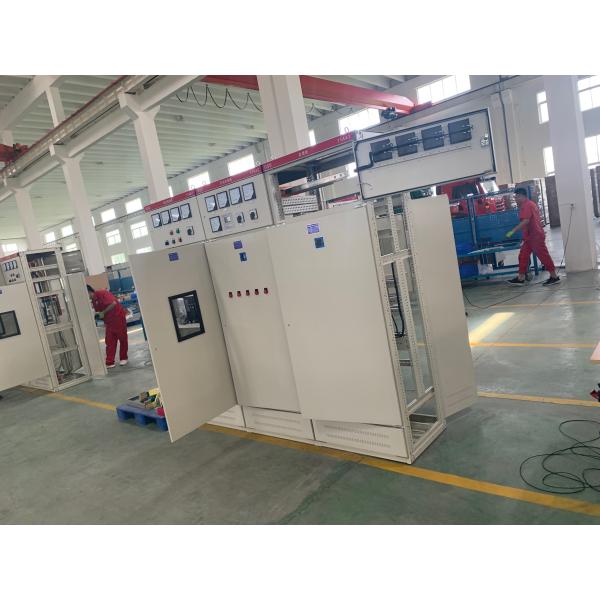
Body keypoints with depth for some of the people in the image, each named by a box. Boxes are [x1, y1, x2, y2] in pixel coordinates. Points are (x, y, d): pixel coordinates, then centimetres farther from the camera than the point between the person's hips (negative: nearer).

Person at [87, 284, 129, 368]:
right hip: (108, 321, 8)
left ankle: (123, 358, 19)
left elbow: (113, 303, -30)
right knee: (110, 342, 2)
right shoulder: (93, 300, 6)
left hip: (118, 317, -8)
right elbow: (98, 311, 16)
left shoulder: (102, 293, -19)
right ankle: (109, 362, 2)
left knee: (122, 339, 6)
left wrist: (103, 313, -23)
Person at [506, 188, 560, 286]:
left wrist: (513, 231, -27)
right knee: (523, 256, 10)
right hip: (530, 237, 11)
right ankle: (520, 279, 12)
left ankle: (554, 277, 2)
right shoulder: (530, 204, 17)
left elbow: (525, 221, -27)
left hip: (535, 237, -11)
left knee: (543, 256, -4)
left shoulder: (526, 205, -16)